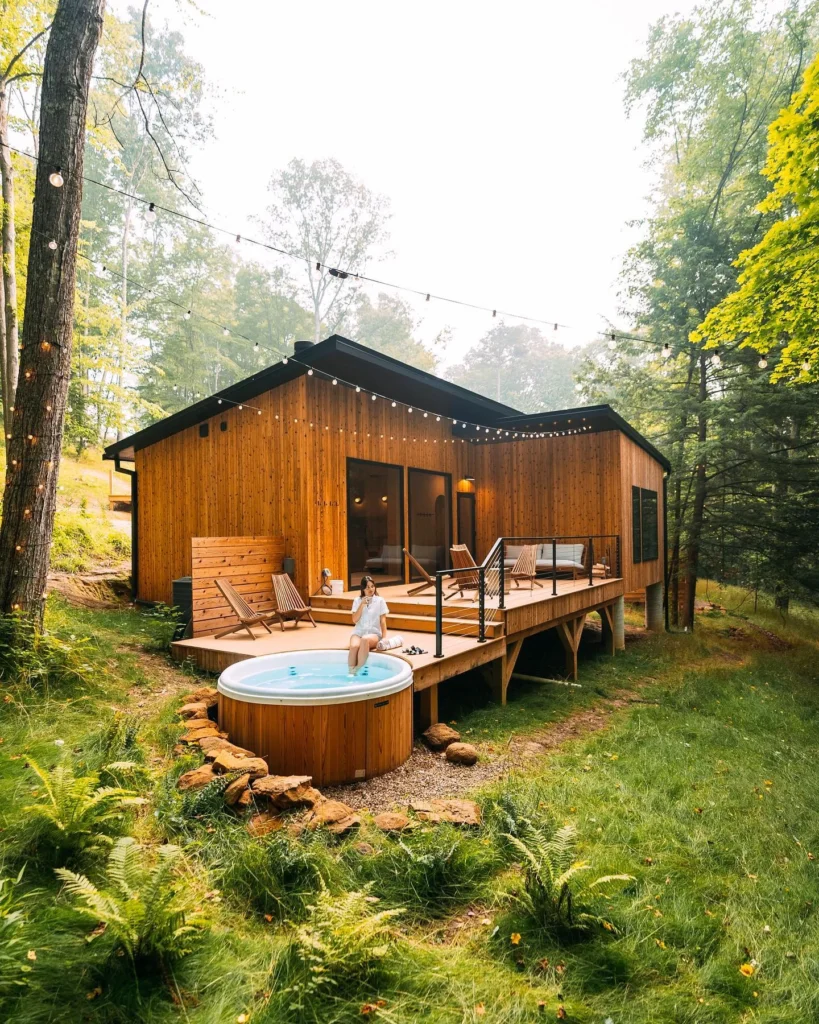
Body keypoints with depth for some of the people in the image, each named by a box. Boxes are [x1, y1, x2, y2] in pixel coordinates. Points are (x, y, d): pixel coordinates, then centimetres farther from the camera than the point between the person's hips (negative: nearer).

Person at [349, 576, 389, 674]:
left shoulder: (380, 600, 5)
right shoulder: (357, 600, 10)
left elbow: (383, 620, 1)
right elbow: (355, 620, 1)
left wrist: (384, 637, -11)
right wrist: (362, 605, -8)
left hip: (374, 633, -2)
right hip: (358, 632, 2)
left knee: (365, 639, -39)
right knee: (354, 646, -34)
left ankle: (359, 671, -34)